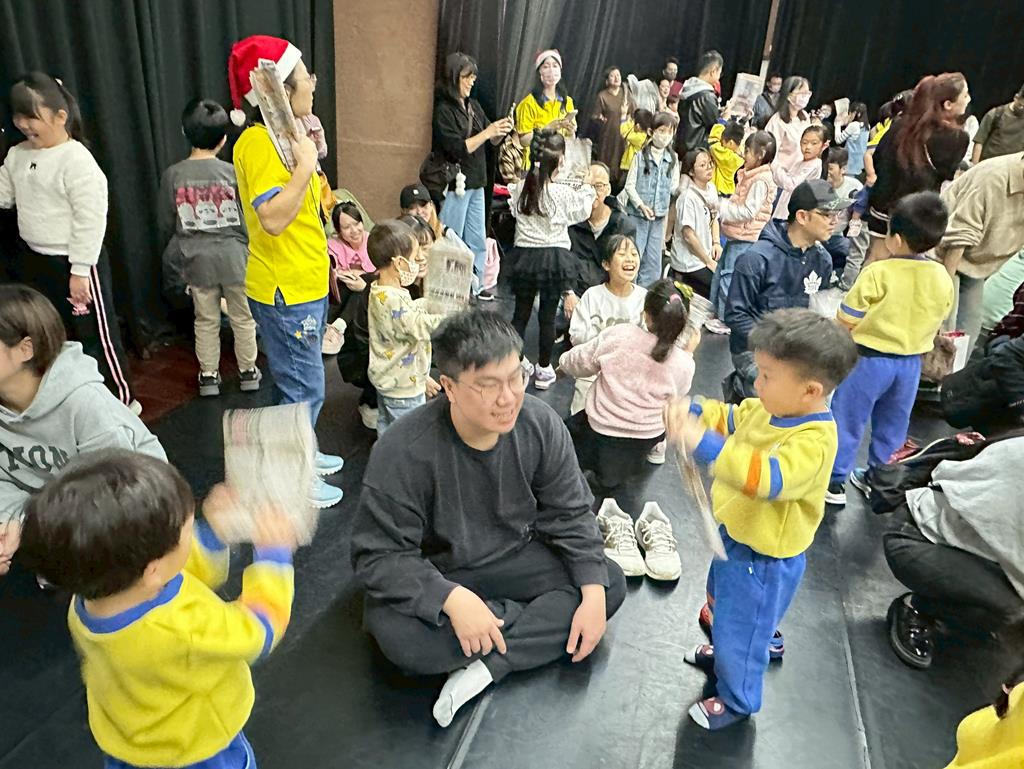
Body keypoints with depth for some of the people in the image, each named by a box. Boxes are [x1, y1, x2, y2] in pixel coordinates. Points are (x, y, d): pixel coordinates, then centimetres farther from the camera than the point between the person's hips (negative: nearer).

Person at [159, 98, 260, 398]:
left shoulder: (172, 175, -6)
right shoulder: (232, 172, -11)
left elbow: (166, 224, 2)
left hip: (197, 260, 2)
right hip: (234, 257, -2)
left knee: (206, 321, 15)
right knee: (243, 318, 13)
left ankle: (208, 376, 24)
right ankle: (248, 372, 25)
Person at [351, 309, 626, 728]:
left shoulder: (540, 423, -16)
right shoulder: (402, 452, -28)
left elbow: (569, 514, -7)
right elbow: (379, 555, -23)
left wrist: (593, 594, -18)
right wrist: (453, 600, -36)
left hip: (515, 559, 4)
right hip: (436, 575, -3)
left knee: (611, 583, -12)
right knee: (397, 634, -33)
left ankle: (487, 665, -19)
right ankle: (547, 619, -12)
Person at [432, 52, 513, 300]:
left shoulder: (473, 106, 11)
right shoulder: (443, 110, -11)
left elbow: (491, 141, 15)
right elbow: (457, 149, -19)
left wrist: (500, 132, -6)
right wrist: (486, 132, -19)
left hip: (476, 183, 7)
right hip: (454, 186, -7)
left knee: (478, 243, 12)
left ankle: (475, 291, 23)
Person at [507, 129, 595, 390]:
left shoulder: (520, 188, -5)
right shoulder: (563, 193, -13)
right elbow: (583, 211, 3)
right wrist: (587, 189, 22)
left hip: (525, 255, 3)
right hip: (554, 256, -3)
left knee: (521, 313, 12)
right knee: (547, 315, 7)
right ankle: (544, 370, 17)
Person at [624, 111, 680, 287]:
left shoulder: (673, 159, 7)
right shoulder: (640, 156, -4)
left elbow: (674, 187, 9)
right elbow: (629, 185, -6)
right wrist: (641, 205, -17)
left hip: (659, 216, 4)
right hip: (637, 214, -4)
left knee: (653, 260, 8)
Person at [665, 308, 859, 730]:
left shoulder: (813, 440, -33)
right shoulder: (768, 410, -6)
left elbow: (769, 479, -47)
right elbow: (729, 419, 10)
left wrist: (705, 445, -53)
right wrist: (693, 411, -11)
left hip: (762, 558, -9)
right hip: (736, 537, 9)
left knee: (740, 626, 14)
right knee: (722, 610, 32)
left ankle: (736, 699, 40)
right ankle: (728, 653, 62)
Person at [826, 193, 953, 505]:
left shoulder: (878, 273, -22)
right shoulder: (943, 278, -3)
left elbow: (846, 320, -16)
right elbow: (935, 323, 8)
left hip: (870, 359, -6)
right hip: (911, 362, 6)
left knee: (848, 419, 7)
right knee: (892, 424, 19)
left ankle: (835, 481, 14)